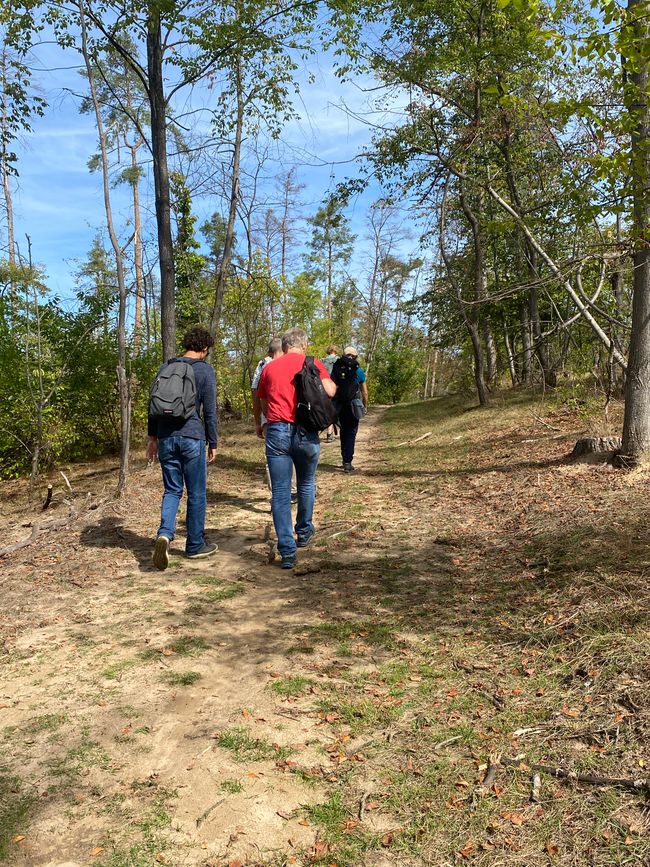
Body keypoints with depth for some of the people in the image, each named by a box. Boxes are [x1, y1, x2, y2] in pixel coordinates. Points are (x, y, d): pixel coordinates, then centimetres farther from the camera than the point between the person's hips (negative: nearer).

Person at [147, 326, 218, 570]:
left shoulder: (166, 367, 10)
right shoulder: (205, 370, -4)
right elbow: (210, 410, -6)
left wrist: (152, 437, 17)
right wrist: (213, 444, 2)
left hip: (166, 438, 5)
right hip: (192, 437, -4)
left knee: (172, 490, 12)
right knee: (196, 493, 8)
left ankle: (165, 533, -11)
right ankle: (195, 545, 17)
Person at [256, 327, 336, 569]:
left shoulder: (269, 367, 12)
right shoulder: (314, 364, 5)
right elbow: (330, 391, -8)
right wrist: (333, 383, 15)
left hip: (277, 431, 0)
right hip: (306, 432, 0)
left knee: (280, 492, 2)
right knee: (306, 484, 22)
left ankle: (287, 551, 0)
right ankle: (304, 532, 39)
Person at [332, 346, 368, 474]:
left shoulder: (336, 369, 3)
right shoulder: (358, 371, -2)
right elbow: (364, 392, 4)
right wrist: (365, 406, 16)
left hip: (339, 406, 3)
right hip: (353, 406, -3)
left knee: (343, 432, 17)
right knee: (351, 433, 1)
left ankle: (345, 459, 24)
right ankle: (347, 463, -5)